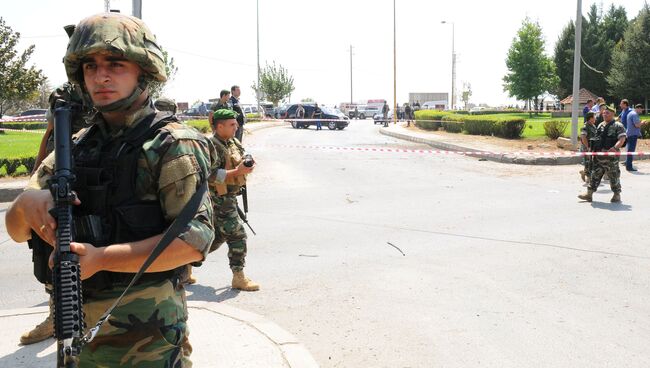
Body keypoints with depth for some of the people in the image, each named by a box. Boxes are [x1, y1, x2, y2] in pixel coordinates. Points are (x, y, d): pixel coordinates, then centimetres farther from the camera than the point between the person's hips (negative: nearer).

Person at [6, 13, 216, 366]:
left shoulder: (172, 144, -12)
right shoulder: (77, 146, 6)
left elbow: (195, 239, -21)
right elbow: (16, 229, 8)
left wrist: (100, 258, -24)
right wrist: (26, 201, -15)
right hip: (79, 327, 6)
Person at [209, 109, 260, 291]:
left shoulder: (233, 143, 10)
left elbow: (238, 164, 23)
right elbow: (211, 175, -27)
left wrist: (247, 164, 0)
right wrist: (237, 171, -31)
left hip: (230, 197, 10)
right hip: (219, 199, -10)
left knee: (218, 236, 20)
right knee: (237, 235, -9)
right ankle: (238, 278, 1)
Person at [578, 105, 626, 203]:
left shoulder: (618, 126, -5)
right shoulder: (600, 125, 16)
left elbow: (622, 139, -15)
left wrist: (615, 148, -30)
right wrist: (593, 149, 11)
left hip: (611, 156, -6)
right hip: (598, 155, 6)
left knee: (614, 175, 3)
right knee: (595, 174, 8)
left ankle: (617, 195, 15)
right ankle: (589, 194, 11)